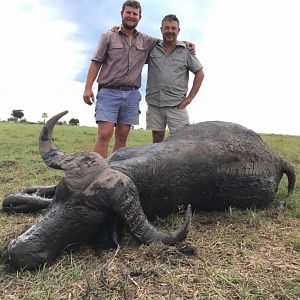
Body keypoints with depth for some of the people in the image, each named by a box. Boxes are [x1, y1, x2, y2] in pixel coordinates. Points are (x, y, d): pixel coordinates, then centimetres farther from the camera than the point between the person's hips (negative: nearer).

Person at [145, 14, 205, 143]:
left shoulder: (186, 50, 7)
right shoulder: (152, 48, 9)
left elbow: (199, 73, 11)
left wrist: (190, 97, 3)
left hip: (176, 105, -1)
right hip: (154, 104, 2)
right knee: (157, 139, 6)